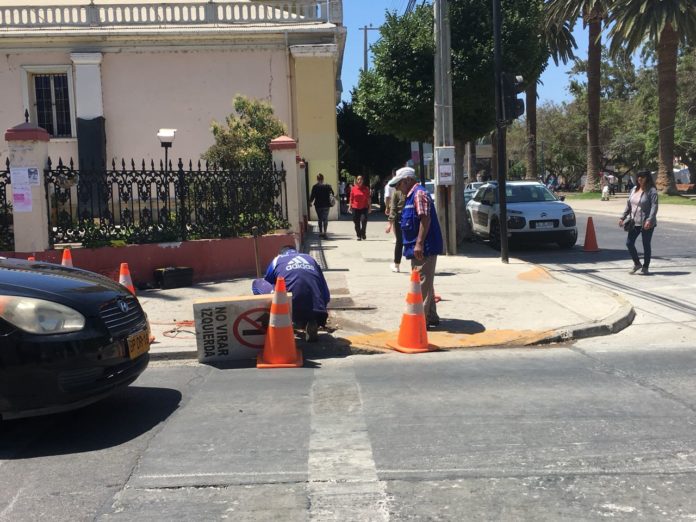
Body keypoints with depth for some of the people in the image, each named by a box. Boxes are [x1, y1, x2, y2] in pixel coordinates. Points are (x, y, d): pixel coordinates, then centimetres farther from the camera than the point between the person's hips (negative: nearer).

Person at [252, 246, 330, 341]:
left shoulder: (277, 260, 20)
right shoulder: (311, 259, 26)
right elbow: (326, 295, 24)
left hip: (291, 311, -3)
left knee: (257, 283, 17)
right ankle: (313, 324, 6)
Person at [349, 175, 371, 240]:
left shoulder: (366, 188, 3)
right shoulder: (353, 188, 4)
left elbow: (368, 198, 5)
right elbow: (351, 198, 8)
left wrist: (369, 207, 2)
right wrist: (349, 206, 2)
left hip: (364, 208, -1)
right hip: (355, 208, 1)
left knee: (364, 220, -16)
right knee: (356, 223, 3)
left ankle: (363, 233, 5)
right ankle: (359, 236, 14)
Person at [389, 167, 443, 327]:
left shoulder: (419, 193, -13)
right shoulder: (411, 196, 19)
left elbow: (425, 219, -22)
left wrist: (419, 243, -26)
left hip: (424, 248, -11)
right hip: (418, 248, 11)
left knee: (422, 284, -8)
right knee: (424, 283, 15)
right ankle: (430, 316, 22)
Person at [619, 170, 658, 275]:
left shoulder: (652, 191, -10)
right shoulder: (634, 189, 10)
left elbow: (654, 206, -18)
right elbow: (628, 205, 16)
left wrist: (649, 220, -29)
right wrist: (623, 217, 11)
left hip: (646, 224, -6)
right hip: (634, 222, 6)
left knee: (646, 245, 4)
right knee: (629, 243, 3)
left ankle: (645, 267, 16)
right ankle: (637, 264, 21)